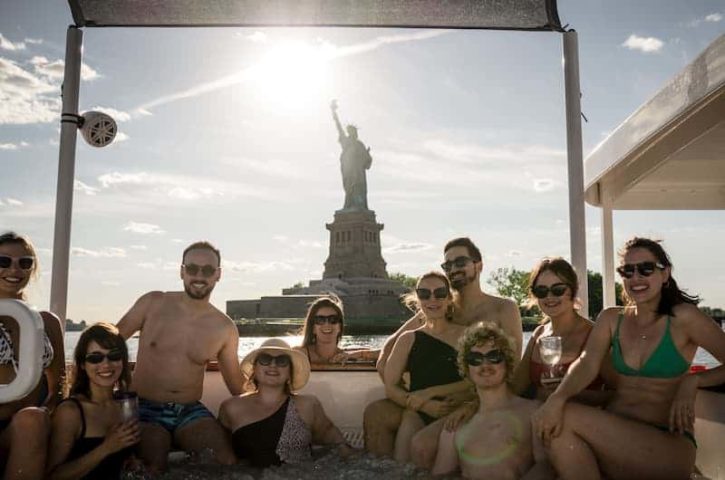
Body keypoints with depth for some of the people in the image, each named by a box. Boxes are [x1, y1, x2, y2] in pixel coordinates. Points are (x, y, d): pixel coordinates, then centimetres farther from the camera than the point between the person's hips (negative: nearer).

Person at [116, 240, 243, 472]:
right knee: (153, 470, -28)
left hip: (191, 412, 2)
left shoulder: (225, 329, 1)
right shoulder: (153, 303, -2)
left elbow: (236, 385, 14)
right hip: (146, 409, -1)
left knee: (228, 464, -21)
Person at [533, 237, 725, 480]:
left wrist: (693, 380, -14)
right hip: (615, 436, 4)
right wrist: (556, 398, -26)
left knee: (568, 416, -25)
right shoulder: (610, 319, 9)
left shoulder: (683, 318, -3)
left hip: (669, 444, -4)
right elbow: (587, 364, -7)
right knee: (554, 423, -27)